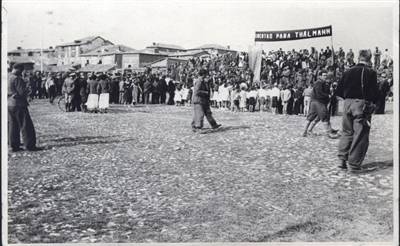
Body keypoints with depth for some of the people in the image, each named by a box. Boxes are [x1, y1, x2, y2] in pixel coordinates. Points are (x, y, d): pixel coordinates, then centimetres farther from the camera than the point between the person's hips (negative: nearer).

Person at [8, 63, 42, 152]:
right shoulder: (17, 79, -16)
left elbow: (6, 92, 17)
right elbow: (22, 92, -19)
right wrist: (28, 90, 2)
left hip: (9, 105, 9)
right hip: (18, 105, -8)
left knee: (13, 126, 12)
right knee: (26, 125, -2)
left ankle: (14, 146, 15)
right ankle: (29, 145, 0)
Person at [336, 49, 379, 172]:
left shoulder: (348, 72, 5)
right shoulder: (371, 73, -6)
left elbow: (339, 91, 7)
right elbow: (374, 92, -7)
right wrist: (372, 101, 12)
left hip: (348, 103, 4)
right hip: (362, 104, -4)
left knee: (347, 132, 16)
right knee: (360, 135, 1)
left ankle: (342, 159, 13)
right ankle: (354, 164, 1)